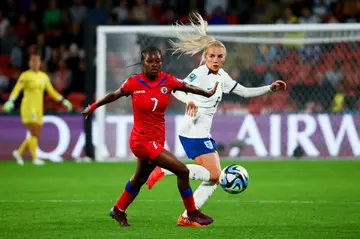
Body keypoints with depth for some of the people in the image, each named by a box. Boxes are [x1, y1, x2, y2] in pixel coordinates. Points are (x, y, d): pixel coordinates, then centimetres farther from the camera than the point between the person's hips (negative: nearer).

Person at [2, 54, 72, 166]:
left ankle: (19, 152, 24)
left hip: (38, 109, 6)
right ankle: (35, 158, -8)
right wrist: (11, 101, -33)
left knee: (37, 135, 6)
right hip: (28, 107, -6)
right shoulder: (25, 75, -6)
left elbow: (51, 91, 20)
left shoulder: (44, 76, 12)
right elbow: (17, 89, -17)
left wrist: (63, 100, 13)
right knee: (34, 134, -14)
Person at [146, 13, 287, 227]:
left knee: (214, 179, 5)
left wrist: (270, 88, 13)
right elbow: (177, 89, -21)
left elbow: (245, 92, 22)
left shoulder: (221, 76, 14)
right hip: (193, 133, -9)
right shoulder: (200, 73, -11)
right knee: (214, 175, -16)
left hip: (204, 134, 9)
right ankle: (164, 170, -13)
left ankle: (187, 217, 6)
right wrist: (189, 101, -41)